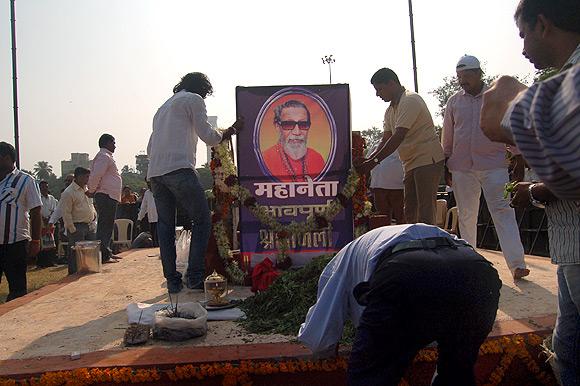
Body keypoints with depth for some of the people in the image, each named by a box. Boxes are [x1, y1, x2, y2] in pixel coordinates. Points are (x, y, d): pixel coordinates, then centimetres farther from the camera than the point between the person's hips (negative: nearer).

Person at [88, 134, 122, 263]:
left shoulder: (106, 156, 23)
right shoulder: (104, 156, -10)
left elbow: (95, 175, 24)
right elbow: (96, 175, -20)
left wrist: (92, 190, 16)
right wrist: (92, 191, -10)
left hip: (110, 197, 11)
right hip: (106, 196, -11)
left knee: (107, 226, 13)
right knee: (105, 226, -11)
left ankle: (107, 252, 20)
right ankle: (104, 255, -11)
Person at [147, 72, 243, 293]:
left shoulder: (164, 106, 31)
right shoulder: (194, 100, 9)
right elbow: (208, 137, 3)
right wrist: (231, 130, 19)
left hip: (154, 173, 8)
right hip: (179, 169, -8)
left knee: (165, 225, 8)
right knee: (202, 221, 0)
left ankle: (172, 281, 7)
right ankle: (195, 276, -6)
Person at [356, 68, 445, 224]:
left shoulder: (410, 100, -15)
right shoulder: (390, 110, 16)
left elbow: (398, 137, -23)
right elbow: (386, 140, 11)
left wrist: (374, 162, -23)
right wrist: (368, 159, -5)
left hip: (428, 160, -10)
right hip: (411, 163, 10)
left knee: (426, 214, -12)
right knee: (410, 213, 11)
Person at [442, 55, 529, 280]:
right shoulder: (454, 101, 10)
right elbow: (447, 136, 14)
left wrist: (519, 158, 2)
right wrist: (446, 164, 12)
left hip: (494, 166, -3)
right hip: (461, 167, 3)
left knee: (503, 211, -9)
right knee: (466, 215, 8)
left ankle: (516, 264, -11)